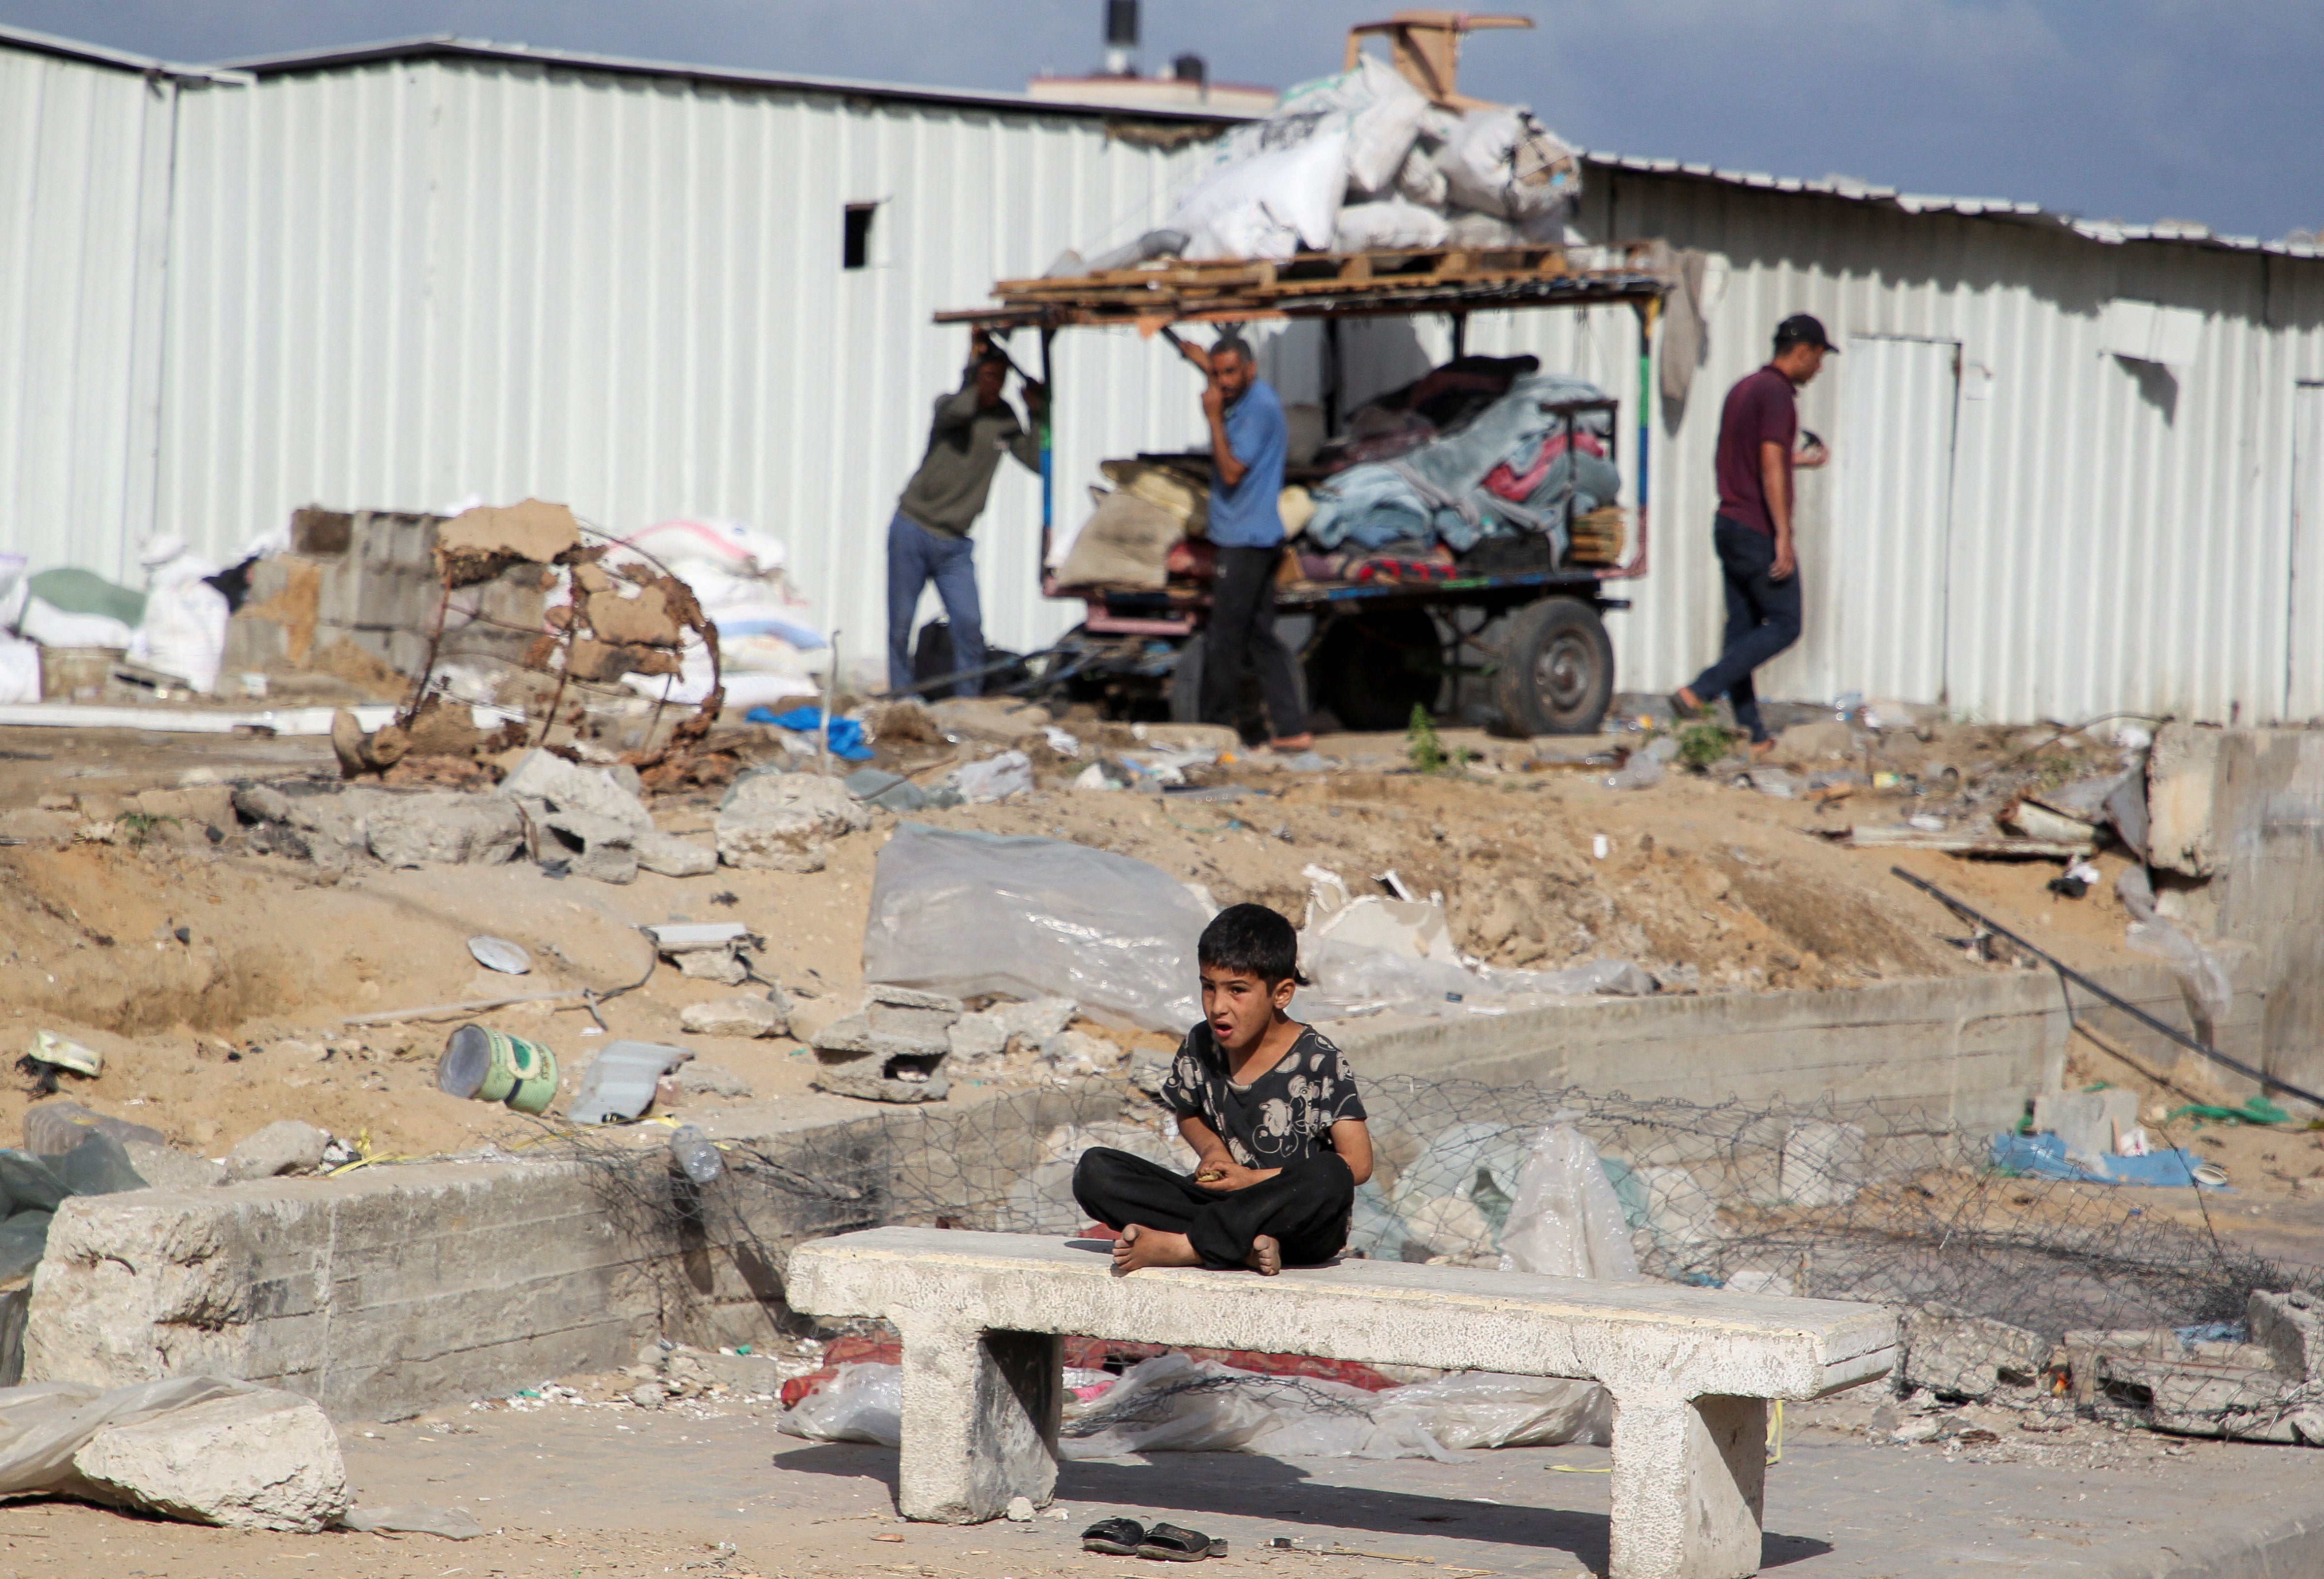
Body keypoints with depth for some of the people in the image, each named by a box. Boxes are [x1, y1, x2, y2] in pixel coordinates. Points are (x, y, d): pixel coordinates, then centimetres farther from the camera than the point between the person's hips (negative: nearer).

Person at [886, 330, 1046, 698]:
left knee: (970, 624, -12)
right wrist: (974, 363, -24)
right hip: (912, 531, -3)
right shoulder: (950, 405, -5)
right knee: (900, 626, -1)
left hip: (954, 544, 3)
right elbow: (959, 411, -30)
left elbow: (1037, 463, -1)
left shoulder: (1005, 419, 5)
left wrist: (1039, 416, -8)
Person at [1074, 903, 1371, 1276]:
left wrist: (1254, 1179, -15)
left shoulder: (1320, 1063, -9)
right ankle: (1241, 1246, -28)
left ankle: (1179, 1246, -32)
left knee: (1330, 1177, -40)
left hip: (1302, 1227, -4)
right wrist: (1212, 1149, 0)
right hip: (1223, 1203, 4)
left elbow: (1357, 1164, -14)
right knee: (1095, 1170, -13)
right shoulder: (1200, 1048, 4)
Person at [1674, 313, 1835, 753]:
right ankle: (1698, 692, -12)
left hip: (1729, 525, 9)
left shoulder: (1742, 390, 15)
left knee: (1742, 628, 7)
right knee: (1783, 625, -2)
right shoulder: (1777, 393, -13)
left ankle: (1751, 734, 8)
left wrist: (1797, 460, 30)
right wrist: (1784, 536, -23)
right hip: (1759, 531, -9)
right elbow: (1771, 468, -22)